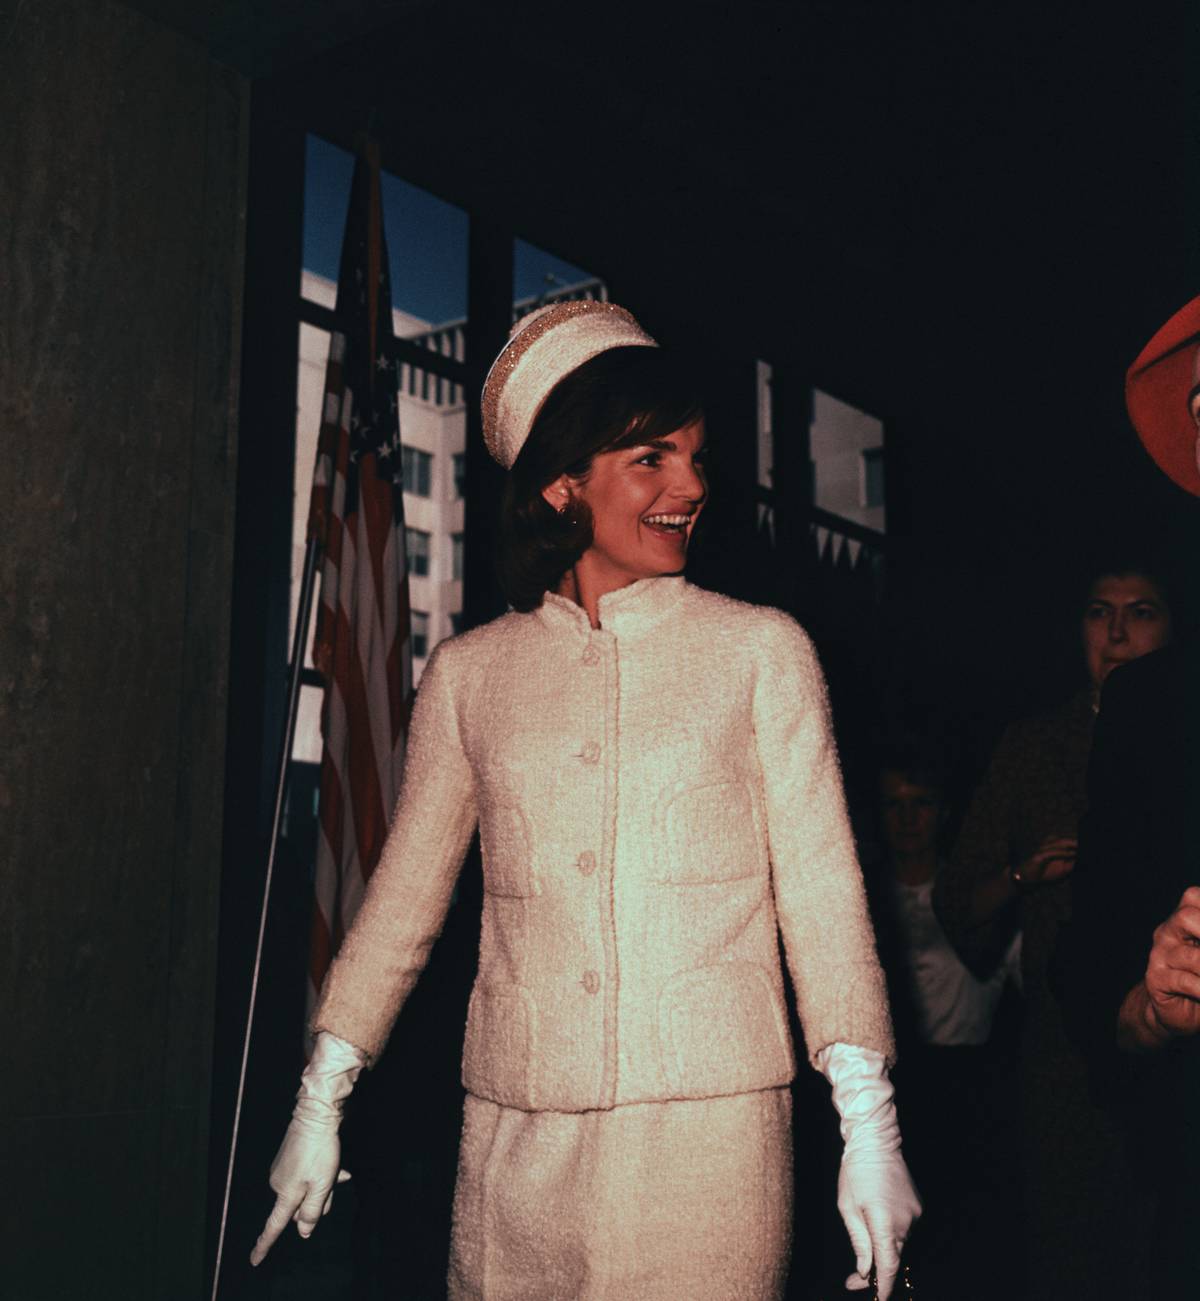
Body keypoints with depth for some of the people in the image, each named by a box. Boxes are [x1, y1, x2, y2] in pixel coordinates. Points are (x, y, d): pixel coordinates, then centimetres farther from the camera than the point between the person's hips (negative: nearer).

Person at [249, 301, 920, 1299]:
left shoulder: (760, 652, 3)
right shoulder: (468, 674, 7)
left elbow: (822, 889, 1)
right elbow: (404, 894, 13)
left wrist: (870, 1126, -6)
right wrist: (321, 1100, 12)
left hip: (709, 1121, -1)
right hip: (517, 1134, 2)